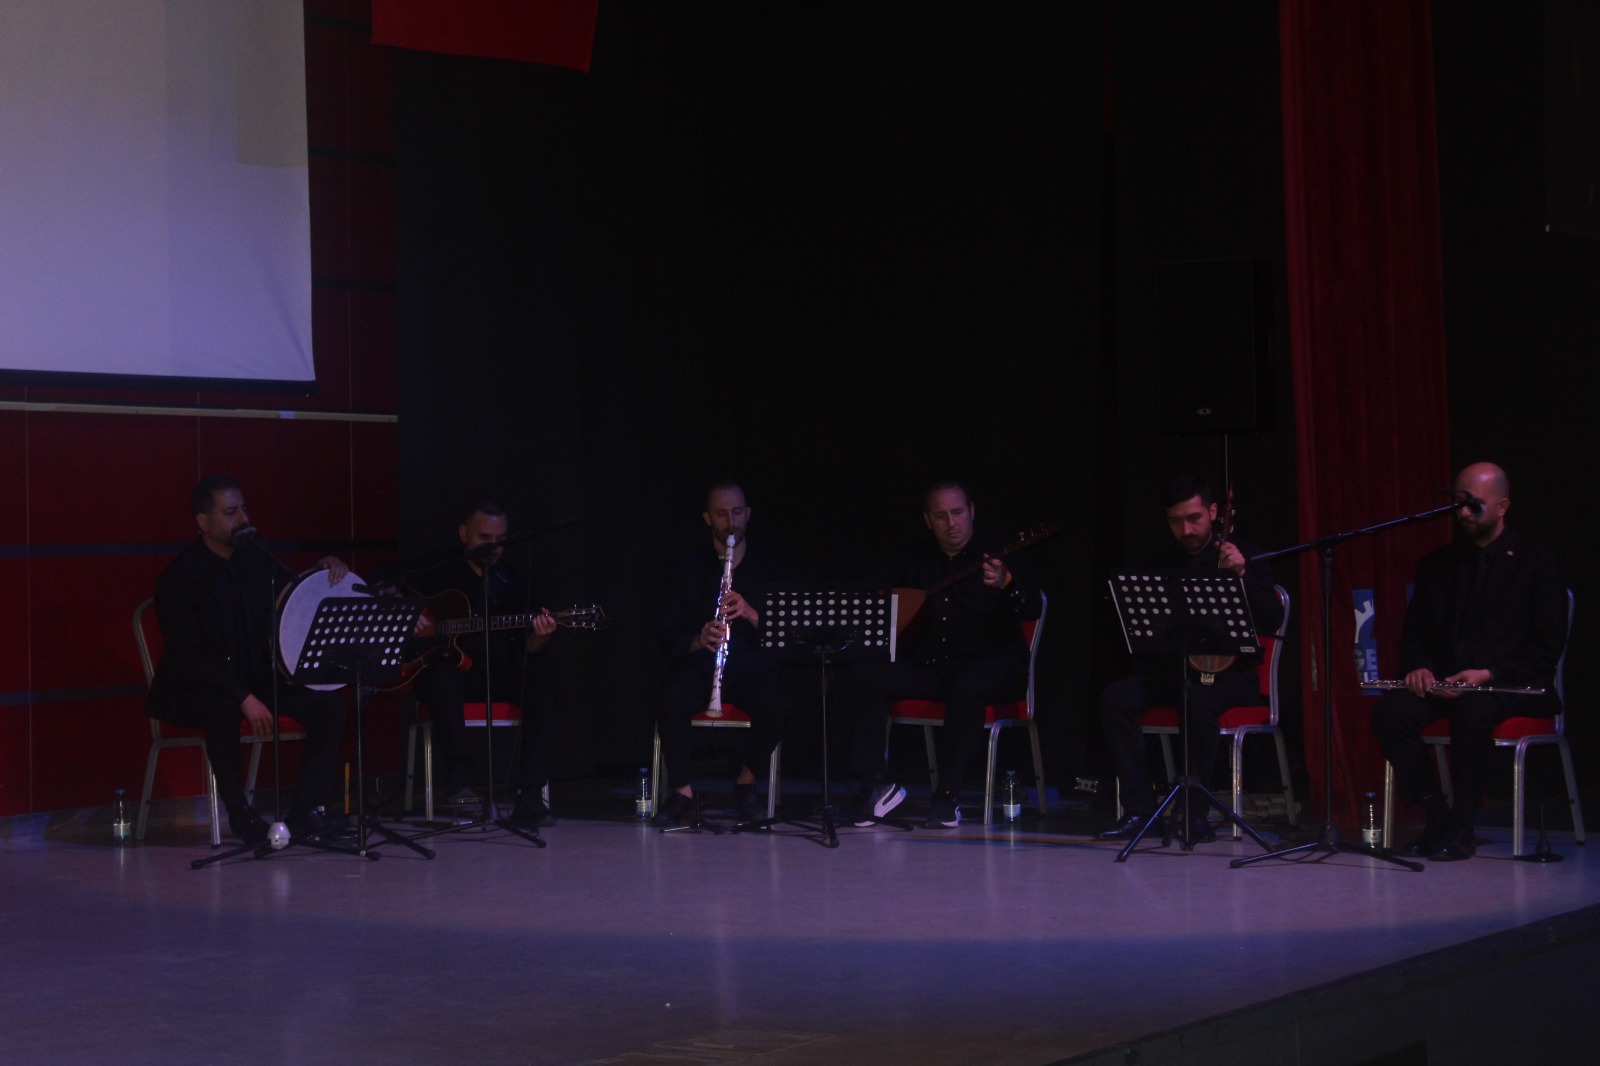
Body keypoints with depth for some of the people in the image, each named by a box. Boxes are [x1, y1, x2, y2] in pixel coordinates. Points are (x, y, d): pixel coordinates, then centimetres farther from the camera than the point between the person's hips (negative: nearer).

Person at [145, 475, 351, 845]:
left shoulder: (257, 562, 6)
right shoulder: (178, 578, -14)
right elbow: (187, 657, -22)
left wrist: (326, 569, -8)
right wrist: (244, 699, -31)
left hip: (256, 679, 6)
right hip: (194, 689, -6)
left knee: (329, 704, -14)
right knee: (223, 709, -40)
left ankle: (306, 812, -13)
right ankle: (238, 809, -22)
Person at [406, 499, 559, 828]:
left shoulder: (509, 583, 14)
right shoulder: (438, 572, 7)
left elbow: (525, 646, 9)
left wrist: (540, 637, -15)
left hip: (497, 675, 3)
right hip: (451, 669, -3)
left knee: (536, 689, -28)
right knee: (443, 677, -38)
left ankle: (530, 798, -30)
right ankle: (457, 774, -33)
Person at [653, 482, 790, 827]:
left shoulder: (768, 569, 11)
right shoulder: (691, 569, 12)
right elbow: (669, 636, 5)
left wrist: (751, 614, -18)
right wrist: (698, 640, -18)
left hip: (752, 665, 0)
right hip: (700, 664, 0)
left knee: (776, 704, -34)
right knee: (673, 699, -35)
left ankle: (747, 778, -7)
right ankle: (682, 793, -22)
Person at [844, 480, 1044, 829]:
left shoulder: (1001, 557, 2)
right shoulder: (916, 562, 15)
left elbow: (1033, 609, -14)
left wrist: (1006, 585, -36)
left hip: (990, 666, -4)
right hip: (929, 666, 5)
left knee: (967, 685, -40)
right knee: (857, 675, -18)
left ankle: (948, 796, -31)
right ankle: (875, 784, -17)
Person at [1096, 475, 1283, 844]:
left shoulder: (1245, 557, -1)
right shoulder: (1167, 564, 13)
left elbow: (1272, 622, -13)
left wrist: (1242, 576, -25)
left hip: (1231, 673, -5)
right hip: (1174, 668, 5)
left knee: (1199, 698, -39)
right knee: (1116, 697, -23)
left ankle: (1195, 814, -28)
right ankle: (1139, 810, -20)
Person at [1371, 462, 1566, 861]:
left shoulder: (1537, 562, 1)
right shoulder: (1438, 564, 15)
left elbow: (1547, 646, -6)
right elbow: (1414, 632, 16)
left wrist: (1488, 674, -19)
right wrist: (1419, 666, -8)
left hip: (1513, 685, -4)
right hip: (1444, 680, 5)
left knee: (1473, 710, -38)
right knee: (1390, 710, -25)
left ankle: (1462, 828, -24)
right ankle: (1435, 817, -14)